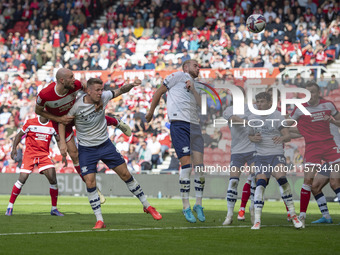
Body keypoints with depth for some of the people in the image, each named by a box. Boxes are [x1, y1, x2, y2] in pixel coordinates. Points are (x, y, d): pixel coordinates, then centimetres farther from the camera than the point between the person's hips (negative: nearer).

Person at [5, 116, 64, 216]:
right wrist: (14, 148, -5)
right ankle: (10, 206, 3)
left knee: (53, 179, -13)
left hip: (44, 155, 2)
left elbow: (59, 140, 14)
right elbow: (20, 135, 7)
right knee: (22, 179, -12)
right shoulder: (30, 123, -2)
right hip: (30, 154, -2)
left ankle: (54, 209, 1)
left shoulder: (53, 126, 4)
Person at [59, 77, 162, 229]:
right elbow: (62, 122, -5)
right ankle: (99, 221, -5)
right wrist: (63, 142, -14)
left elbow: (120, 91, 9)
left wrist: (131, 85, -10)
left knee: (125, 174, 4)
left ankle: (147, 206, 18)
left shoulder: (104, 97, -9)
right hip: (87, 149, -3)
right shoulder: (78, 106, -18)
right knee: (90, 182, -12)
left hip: (105, 144, 3)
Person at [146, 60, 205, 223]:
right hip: (179, 123, -6)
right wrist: (151, 112, 14)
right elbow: (159, 92, 10)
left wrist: (192, 89, -4)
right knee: (186, 164, -14)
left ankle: (198, 204, 10)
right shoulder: (179, 76, 7)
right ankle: (186, 207, -9)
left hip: (194, 125, 7)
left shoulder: (196, 85, 26)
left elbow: (200, 103, 10)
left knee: (199, 165, -2)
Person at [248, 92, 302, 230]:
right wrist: (254, 138, -6)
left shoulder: (277, 116, -2)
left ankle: (293, 214, -16)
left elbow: (288, 136, -7)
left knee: (281, 178, -27)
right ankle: (257, 220, -17)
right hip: (260, 155, 2)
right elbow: (249, 135, 19)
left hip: (277, 154, -2)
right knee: (260, 183, -16)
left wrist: (281, 138, -31)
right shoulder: (253, 117, 7)